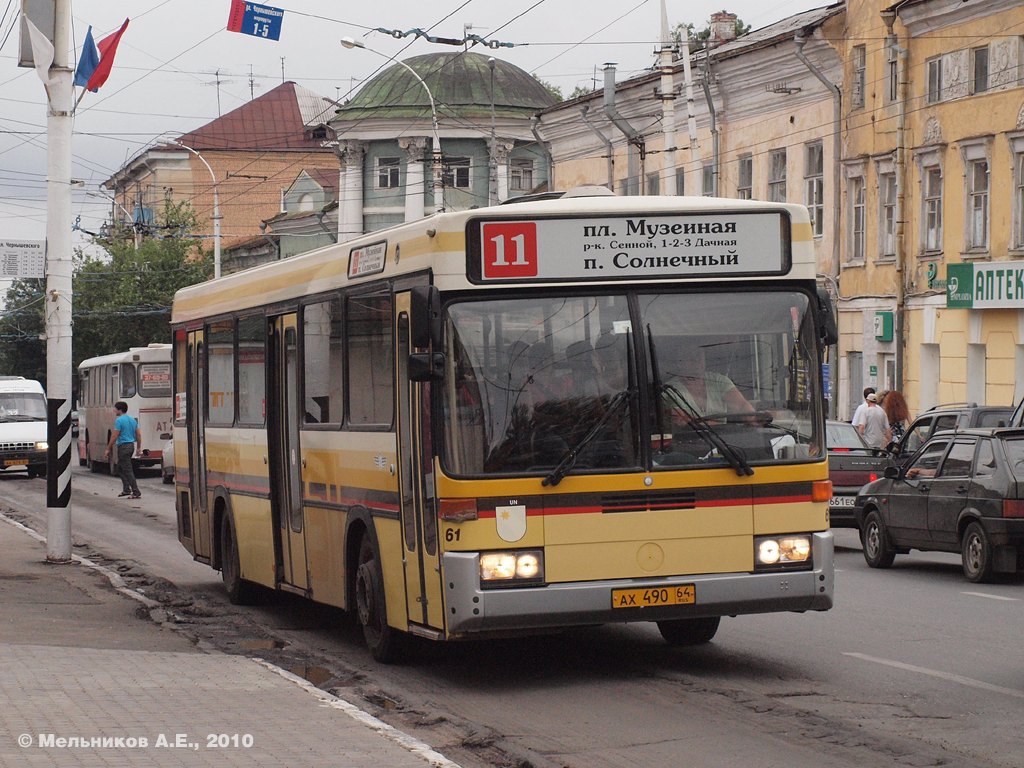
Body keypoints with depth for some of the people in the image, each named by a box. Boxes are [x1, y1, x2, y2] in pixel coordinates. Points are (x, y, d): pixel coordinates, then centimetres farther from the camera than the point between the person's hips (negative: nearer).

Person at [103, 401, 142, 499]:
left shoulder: (119, 420, -13)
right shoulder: (132, 420, 12)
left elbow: (114, 436, -16)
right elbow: (138, 436, 14)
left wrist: (108, 449, -10)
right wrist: (139, 448, 21)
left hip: (123, 447, -9)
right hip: (131, 446, 9)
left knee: (128, 471, -7)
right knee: (120, 468, 21)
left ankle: (136, 493, -10)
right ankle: (126, 489, 18)